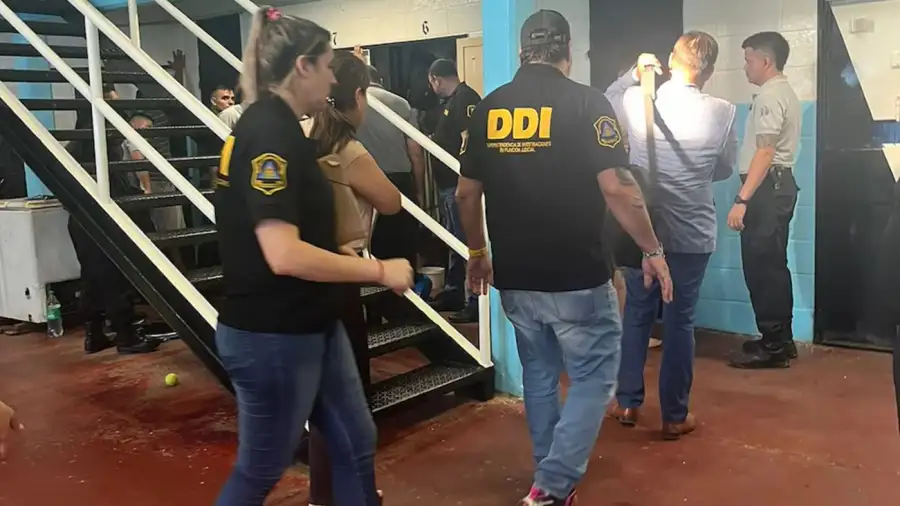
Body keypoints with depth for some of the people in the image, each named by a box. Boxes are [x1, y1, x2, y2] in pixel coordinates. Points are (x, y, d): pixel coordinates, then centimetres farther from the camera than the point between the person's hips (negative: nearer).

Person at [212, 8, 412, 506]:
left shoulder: (277, 128, 11)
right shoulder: (269, 134, -20)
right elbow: (284, 255, -29)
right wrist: (379, 271, -20)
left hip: (312, 328, 10)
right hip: (270, 337, -10)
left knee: (356, 443, 16)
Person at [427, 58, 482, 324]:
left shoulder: (465, 98, -14)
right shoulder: (453, 100, 17)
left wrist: (463, 183, -26)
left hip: (459, 184, -11)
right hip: (450, 183, 11)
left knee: (466, 242, -6)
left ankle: (474, 302, -1)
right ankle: (452, 294, 28)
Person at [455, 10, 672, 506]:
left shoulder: (488, 108, 4)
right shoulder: (586, 102, -9)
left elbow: (467, 193, 8)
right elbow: (617, 188, -14)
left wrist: (477, 252, 21)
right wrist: (653, 250, -2)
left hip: (514, 276, 5)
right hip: (577, 276, -5)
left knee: (539, 374, 20)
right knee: (593, 377, 9)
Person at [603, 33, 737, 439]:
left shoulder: (634, 101, -8)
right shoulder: (722, 112, -9)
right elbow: (726, 169, 6)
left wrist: (632, 75, 13)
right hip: (692, 235, -1)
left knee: (636, 314, 15)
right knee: (680, 322, 8)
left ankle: (627, 403, 25)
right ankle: (675, 416, 17)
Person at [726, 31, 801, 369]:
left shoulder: (769, 96, -14)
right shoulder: (785, 93, 19)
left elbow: (765, 153, -23)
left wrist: (742, 199, -27)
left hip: (767, 188, -11)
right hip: (779, 184, 11)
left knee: (760, 267, -7)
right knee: (773, 265, 14)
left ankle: (773, 347, -2)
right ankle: (781, 340, 21)